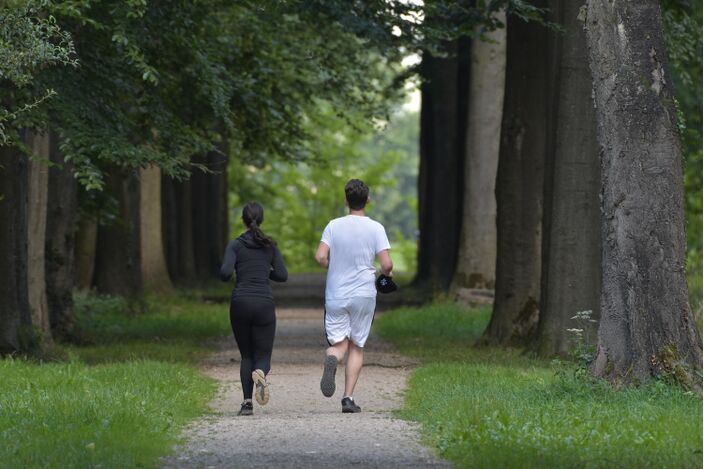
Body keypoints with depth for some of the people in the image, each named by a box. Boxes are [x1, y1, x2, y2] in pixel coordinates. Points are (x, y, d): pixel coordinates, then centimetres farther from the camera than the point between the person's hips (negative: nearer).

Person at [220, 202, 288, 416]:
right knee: (263, 359, 4)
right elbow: (282, 275, 3)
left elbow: (225, 273, -10)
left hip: (240, 303, 0)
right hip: (264, 304, 0)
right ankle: (260, 374, -34)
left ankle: (247, 402, -1)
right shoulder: (270, 245, 7)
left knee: (246, 355, 17)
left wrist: (225, 277, 14)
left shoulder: (235, 245, 2)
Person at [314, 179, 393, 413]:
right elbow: (386, 264, -10)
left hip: (335, 295, 1)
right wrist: (384, 273, 13)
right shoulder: (375, 228, -5)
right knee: (357, 347, 10)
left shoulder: (334, 226, 0)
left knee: (338, 344, 5)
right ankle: (348, 398, 2)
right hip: (364, 294, -1)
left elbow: (320, 257, -8)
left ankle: (331, 360, -32)